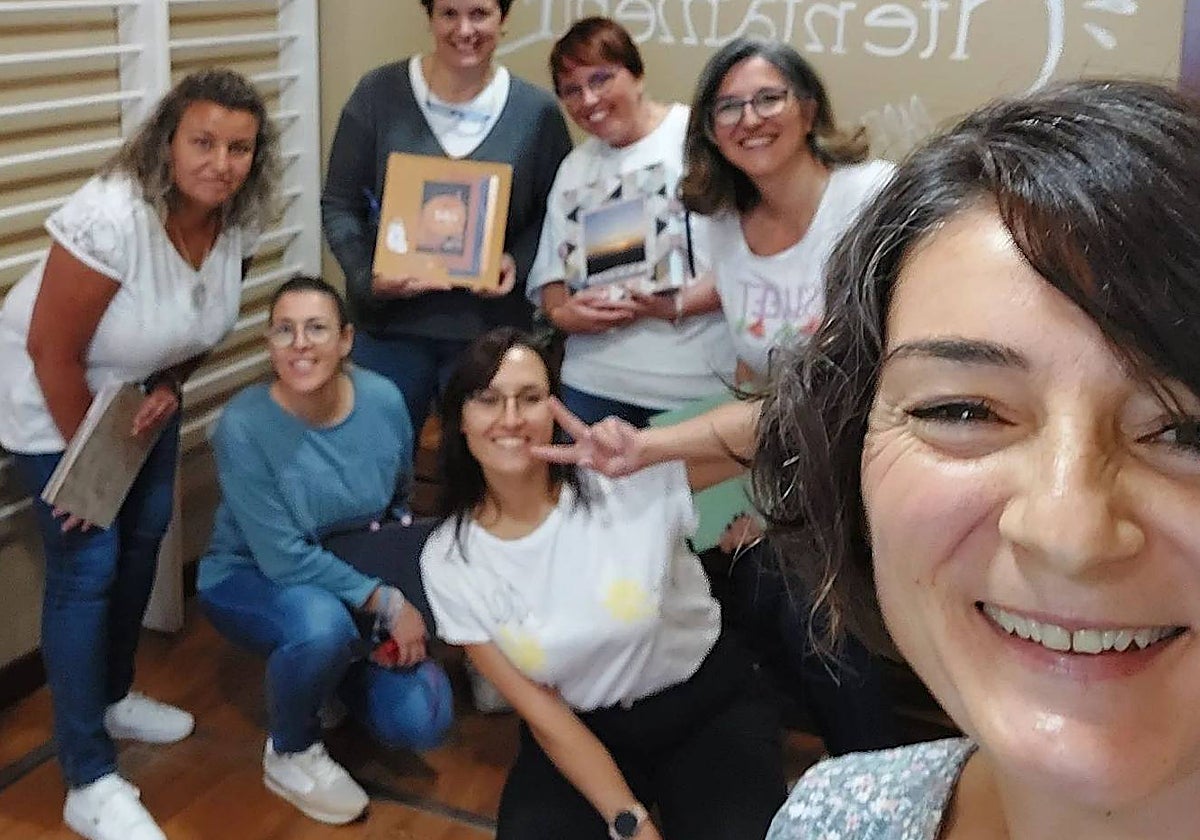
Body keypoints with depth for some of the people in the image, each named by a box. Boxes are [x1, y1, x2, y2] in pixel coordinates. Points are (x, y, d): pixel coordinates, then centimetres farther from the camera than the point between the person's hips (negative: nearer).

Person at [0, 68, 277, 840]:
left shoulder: (238, 219, -14)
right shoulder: (112, 215, -35)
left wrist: (171, 387, -9)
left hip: (142, 385, 7)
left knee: (145, 535, 15)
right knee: (87, 565, -7)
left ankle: (114, 696, 39)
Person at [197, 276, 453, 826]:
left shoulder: (383, 400, -15)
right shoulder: (244, 426, -27)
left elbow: (401, 502, 4)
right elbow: (284, 559, -26)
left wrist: (407, 594, -5)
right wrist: (386, 602, -28)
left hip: (353, 574, 4)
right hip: (251, 578, -4)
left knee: (421, 722, -12)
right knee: (324, 626, -39)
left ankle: (330, 676, 22)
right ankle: (289, 754, -6)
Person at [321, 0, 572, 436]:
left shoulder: (538, 111, -2)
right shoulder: (379, 94, -4)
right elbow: (339, 205, 0)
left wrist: (517, 262, -14)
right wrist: (368, 277, -16)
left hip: (491, 332, 0)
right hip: (390, 323, 0)